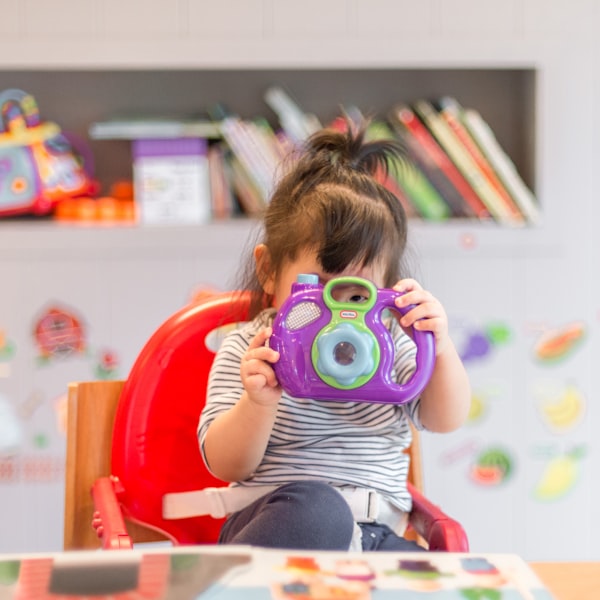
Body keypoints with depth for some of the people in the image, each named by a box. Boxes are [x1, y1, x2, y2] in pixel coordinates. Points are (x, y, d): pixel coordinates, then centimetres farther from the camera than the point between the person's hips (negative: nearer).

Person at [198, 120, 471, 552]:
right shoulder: (249, 350, 1)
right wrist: (259, 403, -26)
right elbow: (226, 466, -6)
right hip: (282, 519, -3)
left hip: (376, 532, 3)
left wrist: (440, 349, -15)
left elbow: (446, 419, 3)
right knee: (317, 509, -39)